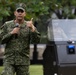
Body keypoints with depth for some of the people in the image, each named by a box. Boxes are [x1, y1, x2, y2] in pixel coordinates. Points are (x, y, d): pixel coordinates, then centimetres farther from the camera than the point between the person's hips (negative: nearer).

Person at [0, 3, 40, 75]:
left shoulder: (28, 26, 2)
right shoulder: (7, 25, 7)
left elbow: (36, 40, -9)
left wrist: (32, 28, -23)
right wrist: (11, 33, -9)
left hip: (23, 60, 0)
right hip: (9, 59, 0)